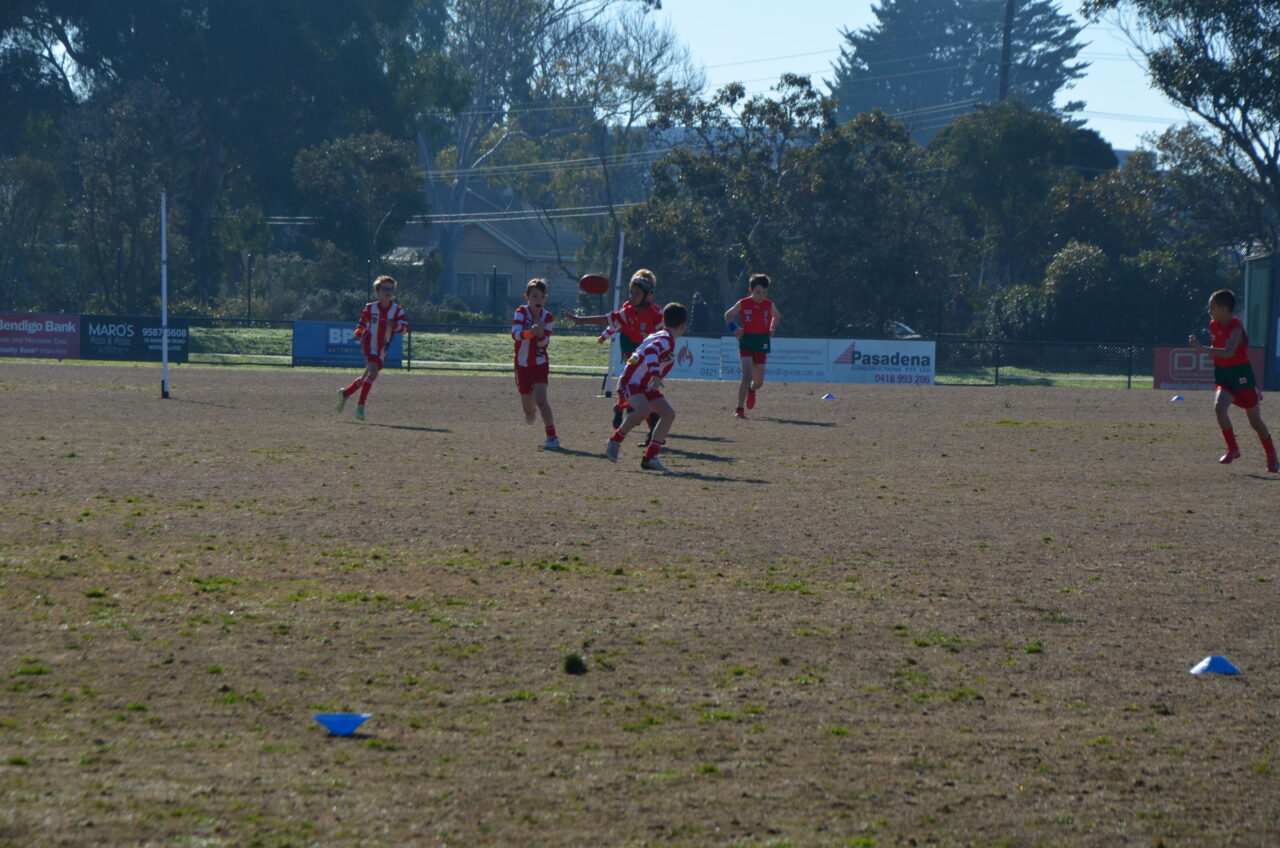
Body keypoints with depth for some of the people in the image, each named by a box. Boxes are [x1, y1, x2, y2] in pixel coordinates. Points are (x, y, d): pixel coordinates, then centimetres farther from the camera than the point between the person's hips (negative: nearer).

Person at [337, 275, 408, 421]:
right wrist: (359, 332, -7)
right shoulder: (370, 308, -4)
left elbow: (405, 326, -13)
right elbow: (362, 322, 11)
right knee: (373, 372, -22)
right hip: (369, 343, -4)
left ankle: (345, 393, 37)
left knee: (367, 376, 14)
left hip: (382, 348, 4)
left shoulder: (397, 310, -3)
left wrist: (395, 325, -33)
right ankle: (360, 405, -15)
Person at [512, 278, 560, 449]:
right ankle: (531, 411, 49)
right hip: (522, 365, 1)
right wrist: (530, 332, -43)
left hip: (540, 364, -1)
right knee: (528, 407, 10)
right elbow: (515, 334, -25)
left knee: (540, 400, -20)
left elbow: (545, 342, -10)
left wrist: (540, 332, -31)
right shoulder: (521, 312, -10)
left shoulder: (547, 317, -5)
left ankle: (552, 437, -15)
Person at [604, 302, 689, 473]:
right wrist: (655, 374, -49)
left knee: (668, 413, 1)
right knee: (644, 409, -35)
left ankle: (650, 458, 1)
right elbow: (651, 352, -35)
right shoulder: (666, 340, -16)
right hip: (631, 382, -10)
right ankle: (614, 441, -17)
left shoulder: (658, 336, 15)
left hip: (645, 386, 10)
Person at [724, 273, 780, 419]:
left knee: (759, 381, 8)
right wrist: (734, 328, -3)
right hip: (746, 342, -3)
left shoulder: (769, 305, 3)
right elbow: (728, 315, 12)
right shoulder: (743, 304, -3)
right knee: (747, 376, -19)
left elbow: (776, 316, 25)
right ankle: (739, 409, -12)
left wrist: (772, 329, 9)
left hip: (762, 344, 3)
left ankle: (751, 390, 46)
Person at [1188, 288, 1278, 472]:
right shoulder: (1214, 325, 3)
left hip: (1242, 377, -6)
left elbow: (1228, 352, -35)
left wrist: (1201, 348, -39)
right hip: (1224, 378, 6)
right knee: (1219, 407, -22)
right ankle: (1232, 448, -8)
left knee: (1255, 421, 6)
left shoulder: (1236, 327, -21)